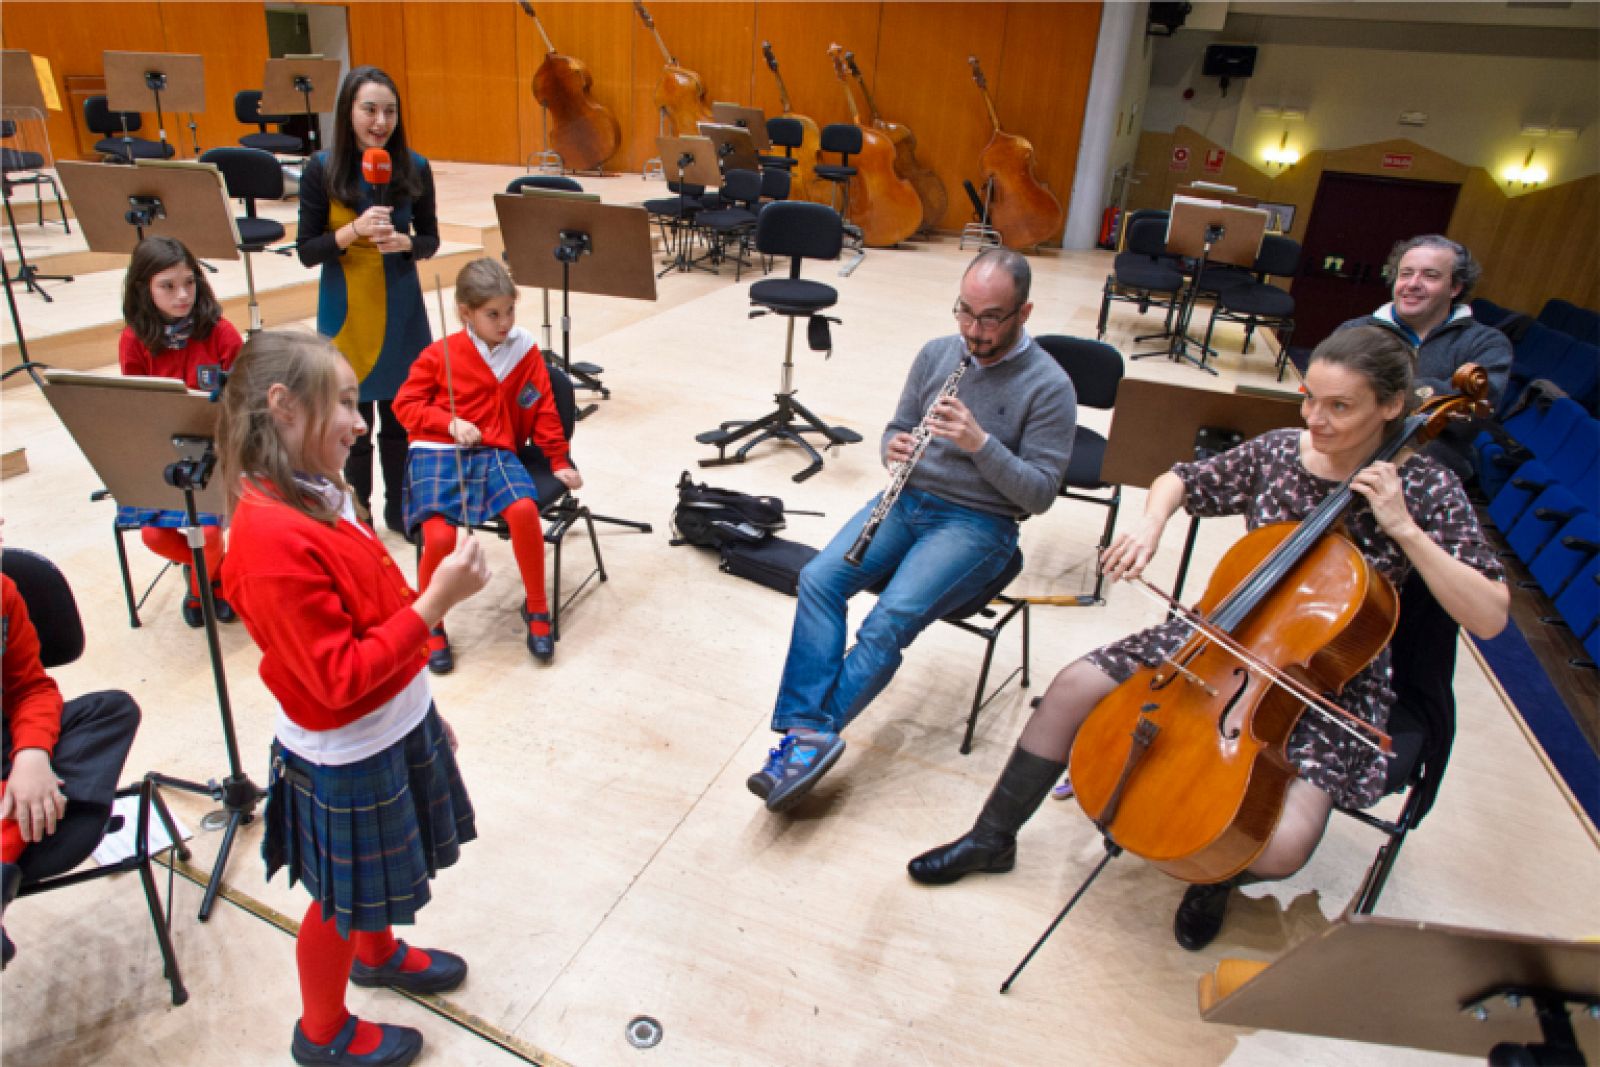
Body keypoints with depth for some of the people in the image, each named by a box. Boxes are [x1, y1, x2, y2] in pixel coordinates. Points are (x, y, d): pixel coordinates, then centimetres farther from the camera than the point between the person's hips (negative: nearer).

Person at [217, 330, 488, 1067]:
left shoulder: (314, 497, -3)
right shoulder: (273, 540, -31)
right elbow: (340, 679, -28)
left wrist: (419, 706, 15)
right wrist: (437, 602, -29)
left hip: (392, 729, 8)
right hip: (347, 760, -8)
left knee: (376, 880, 30)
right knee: (344, 899, 16)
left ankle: (377, 953, 58)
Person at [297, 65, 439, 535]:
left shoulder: (414, 168, -3)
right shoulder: (321, 170, -7)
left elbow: (430, 241, 5)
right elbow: (307, 252, -6)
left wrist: (403, 242, -17)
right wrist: (353, 230, -23)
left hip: (401, 311, 2)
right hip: (345, 312, -1)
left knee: (399, 417, 10)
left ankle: (398, 508, 29)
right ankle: (356, 514, 24)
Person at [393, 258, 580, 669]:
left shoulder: (525, 349, 5)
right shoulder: (439, 354, 1)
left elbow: (543, 410, 11)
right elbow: (405, 404, 7)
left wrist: (559, 461, 12)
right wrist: (450, 422, -10)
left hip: (494, 453, 1)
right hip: (438, 453, -1)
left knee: (524, 510, -30)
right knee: (440, 536, -26)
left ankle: (536, 608, -7)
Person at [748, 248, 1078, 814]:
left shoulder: (1049, 386, -8)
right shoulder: (936, 354, 7)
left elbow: (1039, 493, -10)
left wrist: (980, 442, -25)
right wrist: (894, 447, -10)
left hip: (979, 523, -5)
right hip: (909, 497, 5)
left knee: (891, 619, -28)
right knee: (819, 579, -21)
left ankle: (808, 736, -19)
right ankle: (810, 735, -23)